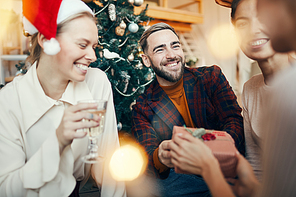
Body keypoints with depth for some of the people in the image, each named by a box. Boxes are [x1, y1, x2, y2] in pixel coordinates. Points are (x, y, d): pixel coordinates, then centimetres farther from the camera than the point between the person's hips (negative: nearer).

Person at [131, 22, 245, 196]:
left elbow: (235, 120, -5)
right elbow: (147, 156, -7)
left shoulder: (212, 76, 5)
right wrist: (159, 159, -34)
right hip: (180, 177, 1)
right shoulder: (143, 108, 3)